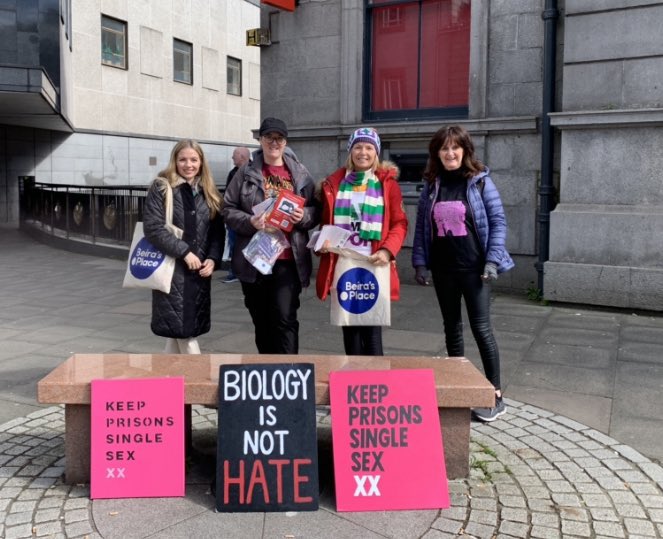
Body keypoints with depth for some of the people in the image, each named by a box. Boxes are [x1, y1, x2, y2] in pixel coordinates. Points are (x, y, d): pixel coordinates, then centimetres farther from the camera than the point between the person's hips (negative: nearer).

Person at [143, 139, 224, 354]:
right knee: (180, 329, -3)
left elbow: (218, 231, 10)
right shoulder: (161, 188, -3)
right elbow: (153, 228, -13)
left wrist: (213, 259, -7)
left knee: (184, 331, 9)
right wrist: (184, 252, -17)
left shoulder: (210, 193, 12)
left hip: (200, 271, 5)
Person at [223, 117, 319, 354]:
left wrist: (304, 216, -12)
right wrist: (250, 221, -14)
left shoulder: (300, 173, 8)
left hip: (288, 260, -1)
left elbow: (316, 210, 10)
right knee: (261, 321, 11)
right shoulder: (246, 173, 6)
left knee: (285, 318, -10)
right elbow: (228, 209, 4)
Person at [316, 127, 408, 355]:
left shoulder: (387, 183, 4)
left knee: (372, 331, -1)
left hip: (373, 267, -2)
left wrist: (387, 251, -15)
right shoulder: (334, 183, 10)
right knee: (349, 329, 9)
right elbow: (325, 221, 16)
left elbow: (400, 224, 1)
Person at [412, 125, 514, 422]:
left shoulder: (480, 181, -4)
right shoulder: (431, 186, 7)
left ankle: (495, 395, 8)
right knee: (452, 328, 13)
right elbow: (422, 226, 8)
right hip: (442, 268, 4)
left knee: (481, 328, -3)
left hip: (474, 267, -4)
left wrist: (493, 260, -14)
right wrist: (420, 262, 1)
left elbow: (498, 221, -6)